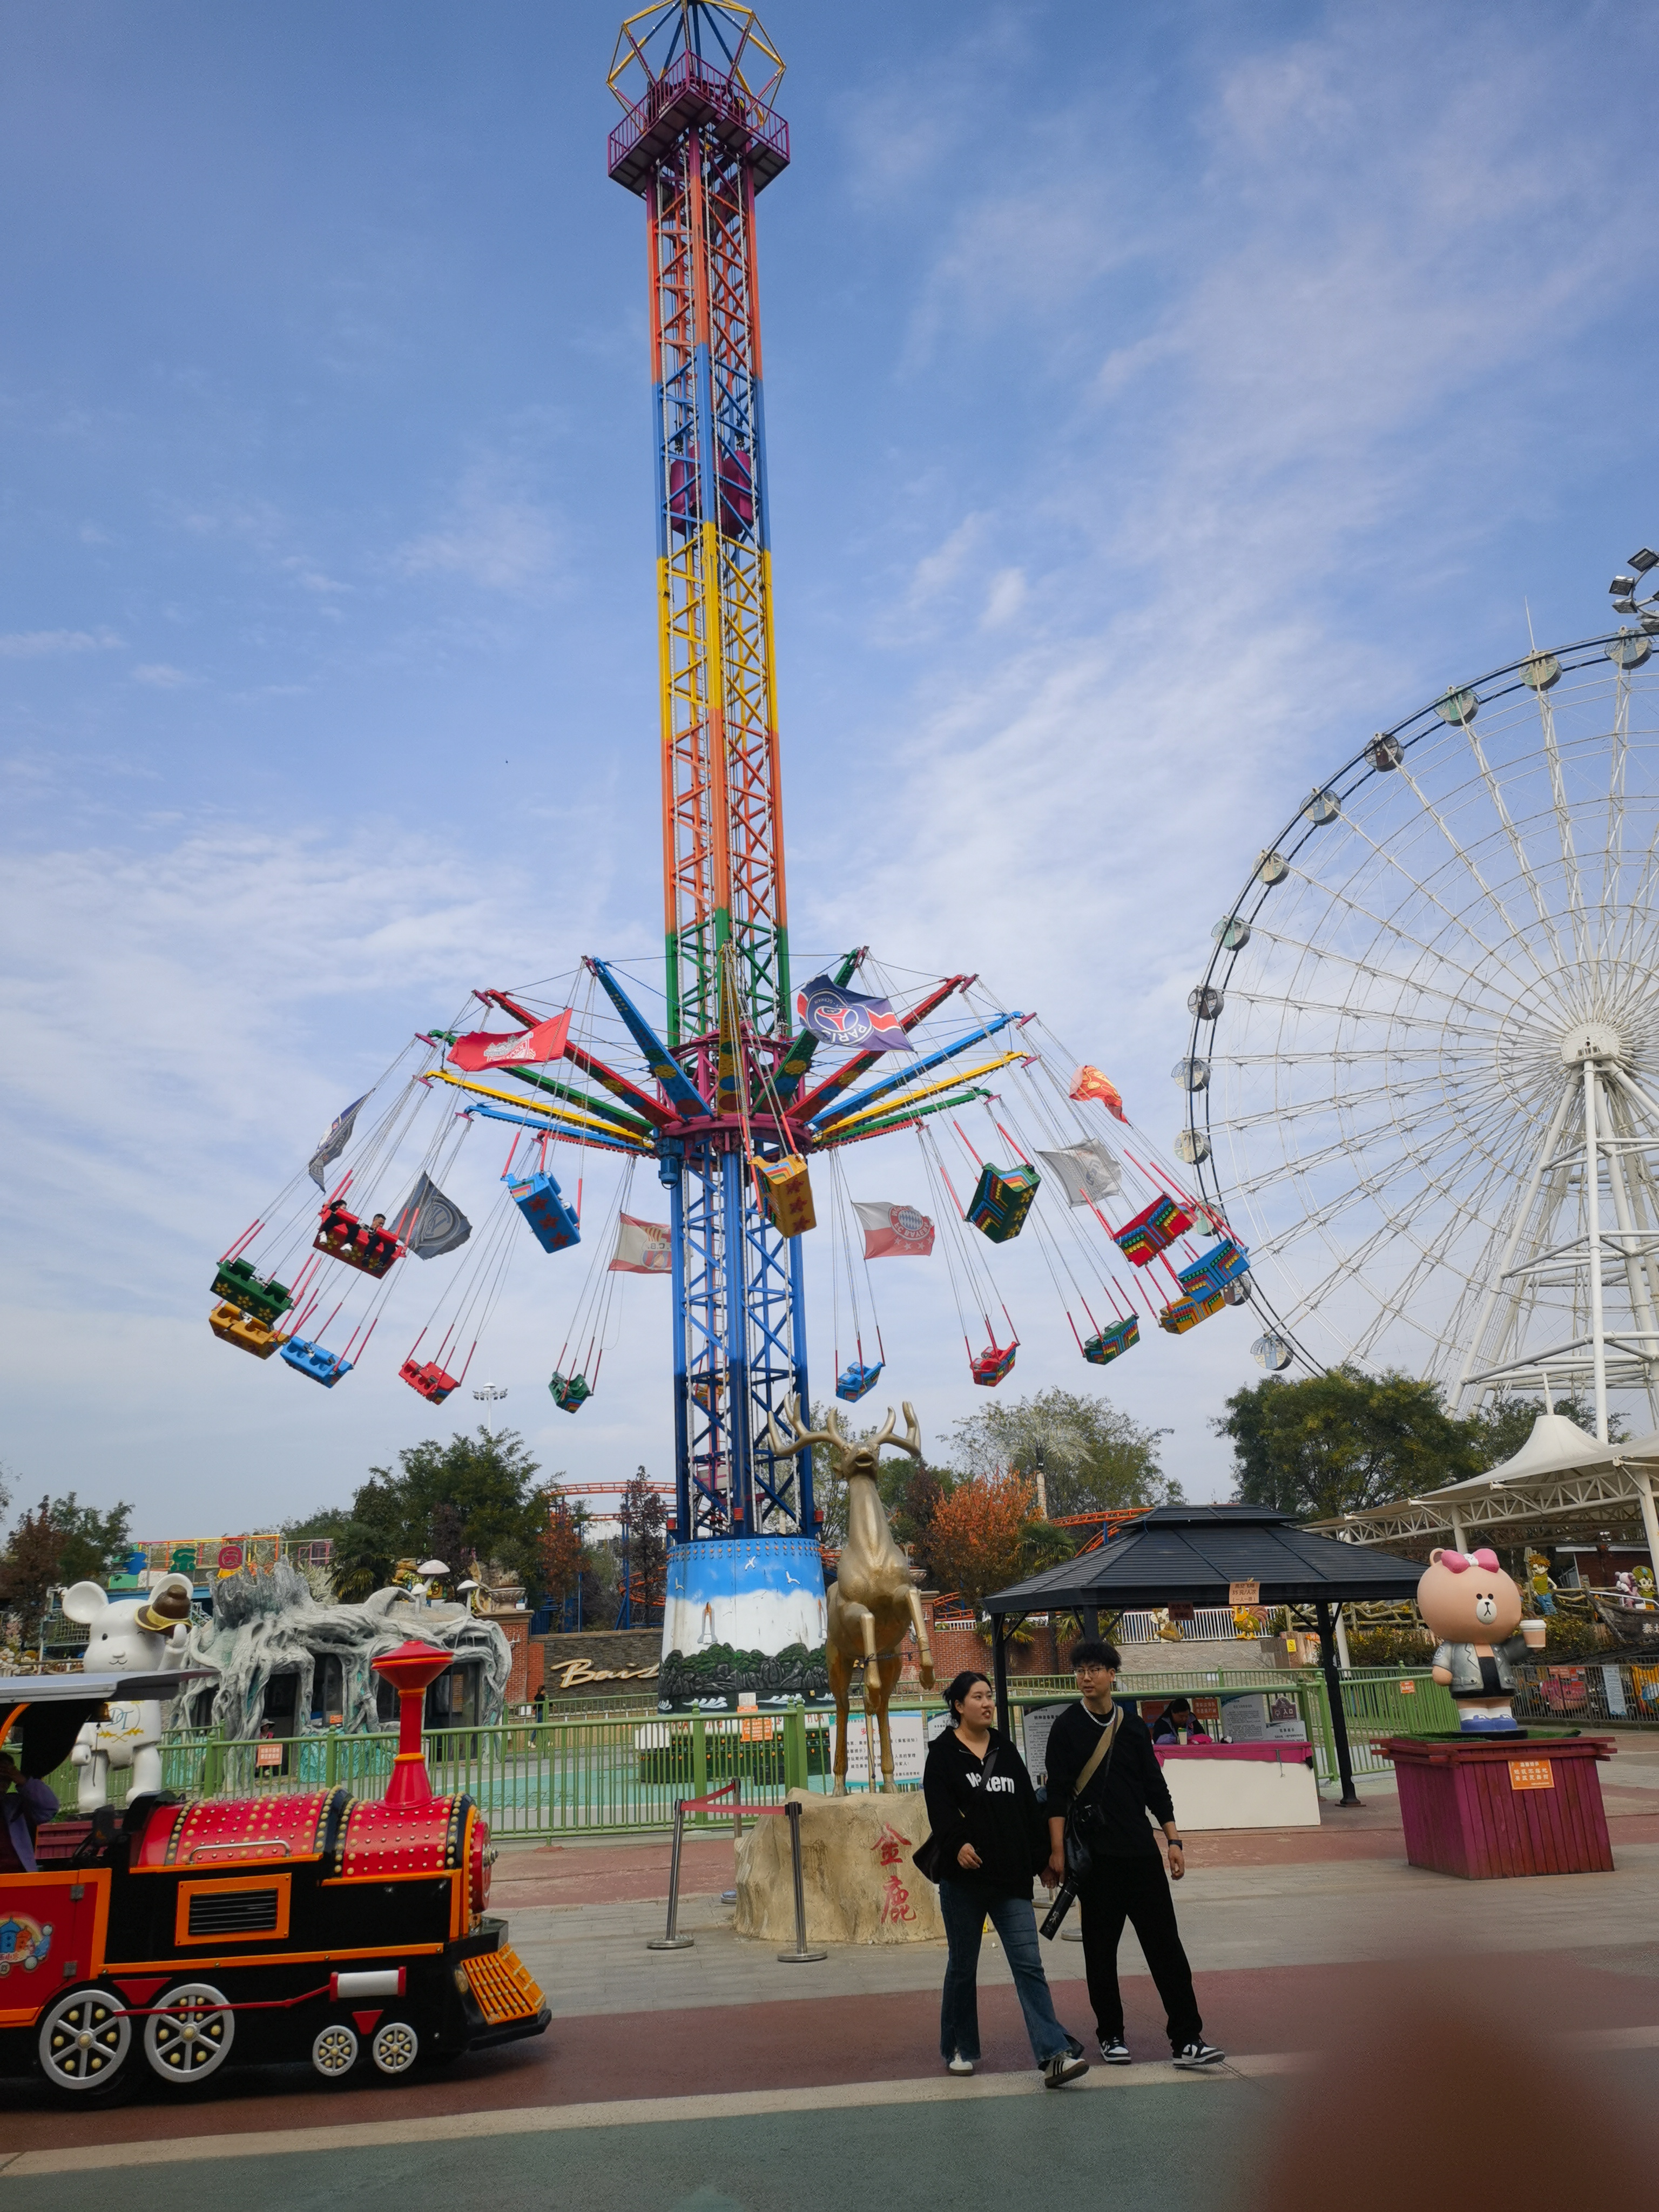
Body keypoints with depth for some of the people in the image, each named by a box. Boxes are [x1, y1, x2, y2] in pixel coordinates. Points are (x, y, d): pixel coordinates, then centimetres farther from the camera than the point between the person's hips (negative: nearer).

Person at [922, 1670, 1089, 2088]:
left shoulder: (1005, 1750, 13)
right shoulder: (942, 1753, -2)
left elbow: (1029, 1808, 14)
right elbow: (940, 1806, -17)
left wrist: (1042, 1858, 10)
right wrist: (958, 1843, -33)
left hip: (1011, 1879, 3)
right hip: (964, 1880, -3)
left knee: (1029, 1964, -5)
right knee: (963, 1966, 9)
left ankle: (1054, 2055, -10)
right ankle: (959, 2050, 25)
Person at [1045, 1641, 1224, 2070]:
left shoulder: (1133, 1725, 7)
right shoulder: (1067, 1728, -1)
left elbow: (1155, 1788, 11)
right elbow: (1057, 1794, -4)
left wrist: (1173, 1841, 5)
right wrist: (1057, 1852, -9)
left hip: (1141, 1852, 2)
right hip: (1095, 1855, -2)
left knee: (1165, 1943, -1)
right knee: (1101, 1950, 6)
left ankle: (1187, 2039, 1)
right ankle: (1111, 2036, 19)